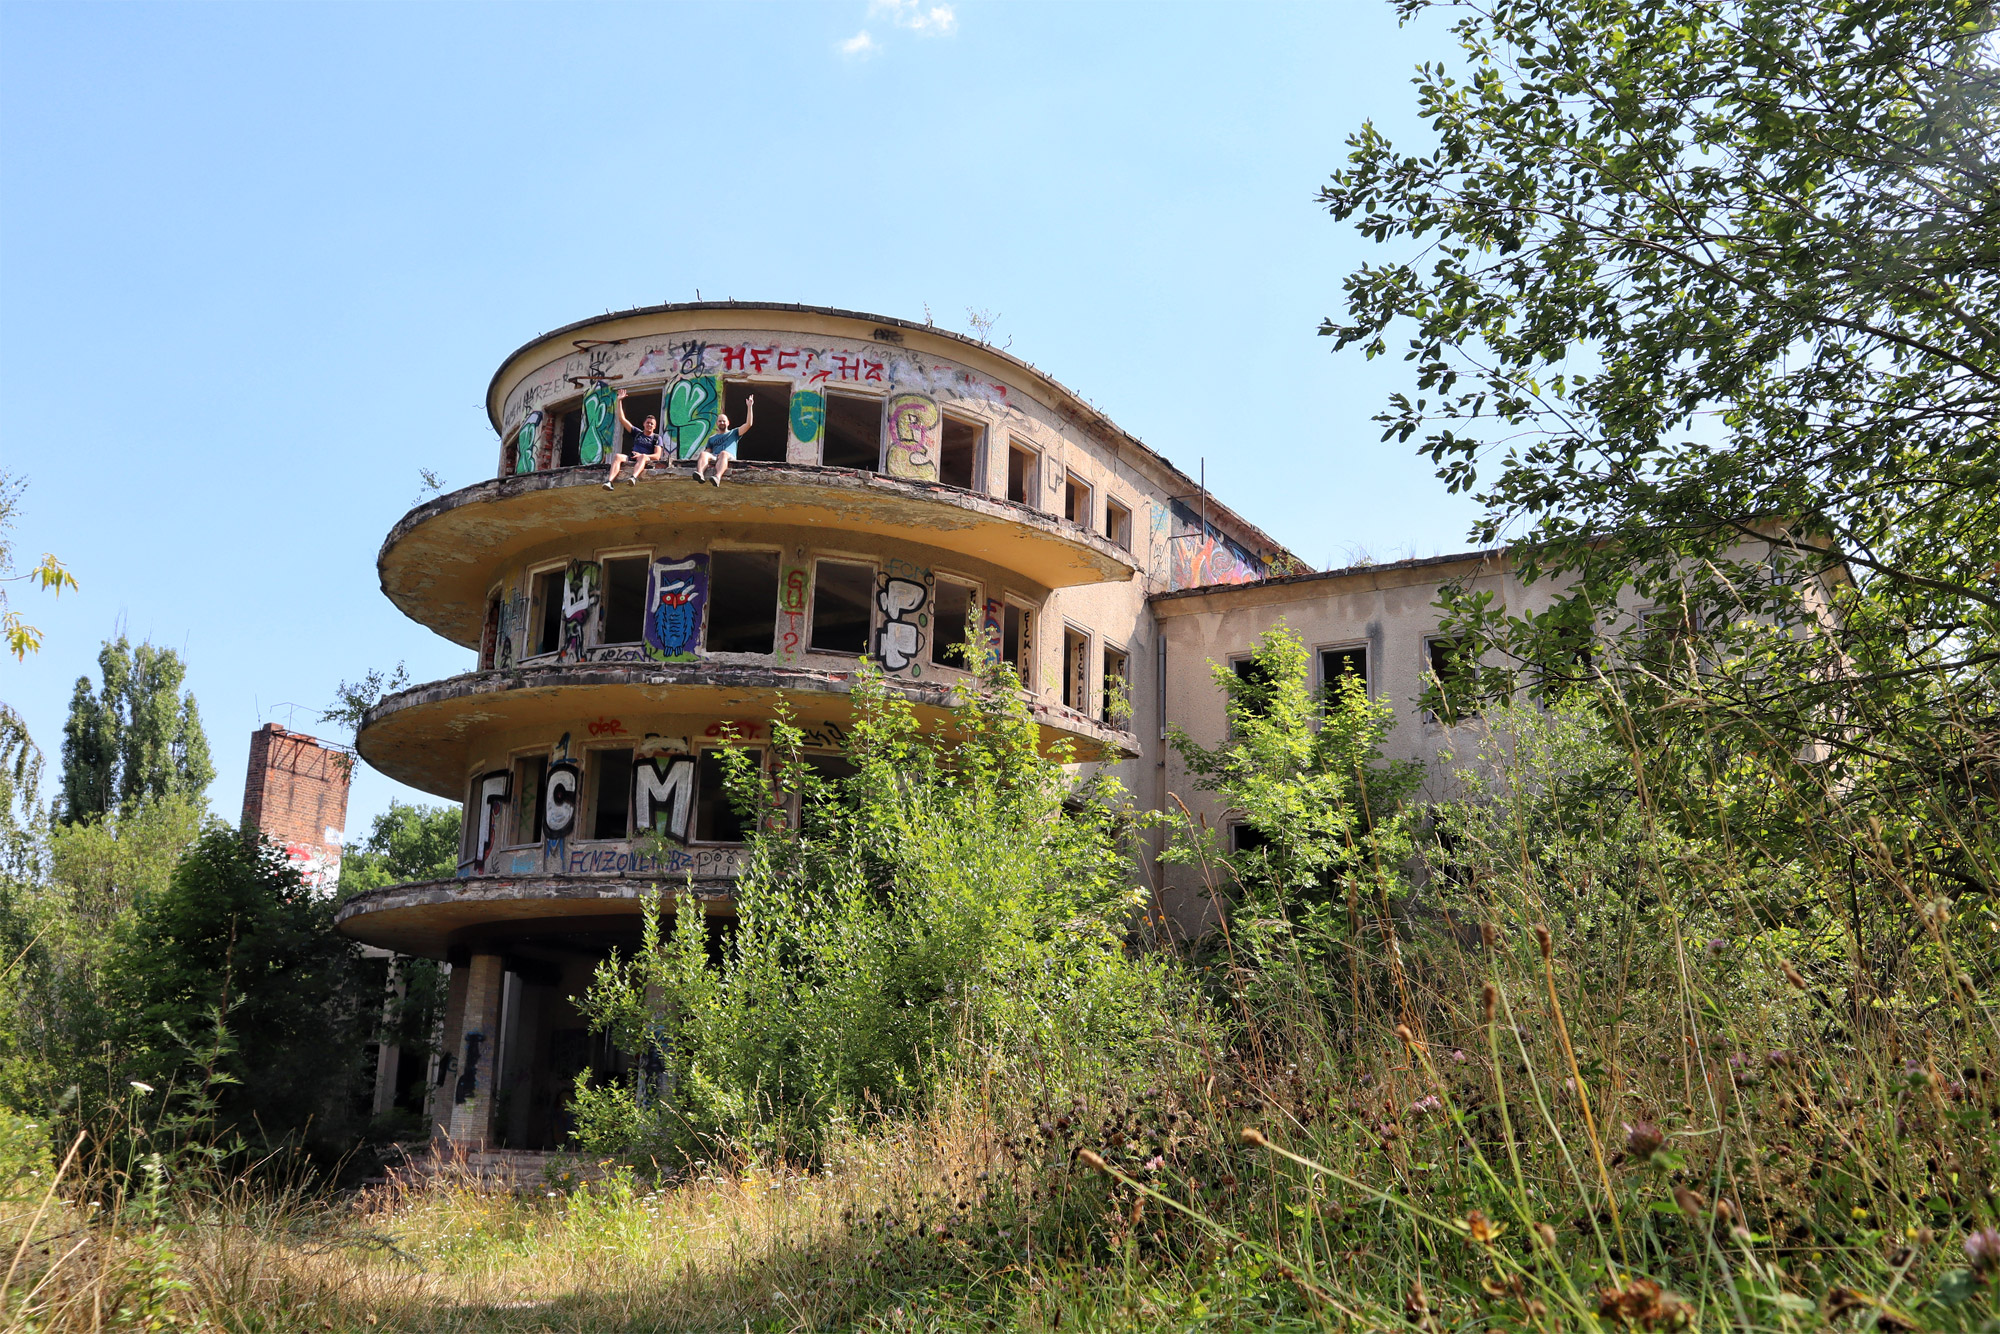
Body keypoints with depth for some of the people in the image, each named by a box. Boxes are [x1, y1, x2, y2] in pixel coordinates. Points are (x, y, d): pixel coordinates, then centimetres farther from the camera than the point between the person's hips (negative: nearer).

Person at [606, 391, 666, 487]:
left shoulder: (656, 438, 13)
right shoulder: (637, 433, 23)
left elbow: (657, 456, -2)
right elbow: (622, 419, 22)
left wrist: (642, 455, -17)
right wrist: (619, 401, 19)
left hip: (646, 461, -4)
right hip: (632, 459, 4)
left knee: (643, 457, -39)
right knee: (617, 456, -26)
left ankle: (633, 478, -69)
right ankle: (609, 481, -48)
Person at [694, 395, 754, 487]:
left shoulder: (733, 433, 29)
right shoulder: (712, 438, 37)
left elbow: (748, 424, 19)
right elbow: (707, 451, 27)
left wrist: (749, 407, 14)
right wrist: (699, 457, 3)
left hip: (729, 457, -3)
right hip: (713, 457, 3)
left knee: (723, 453, -41)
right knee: (703, 454, -32)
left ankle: (718, 477, -69)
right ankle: (700, 474, -64)